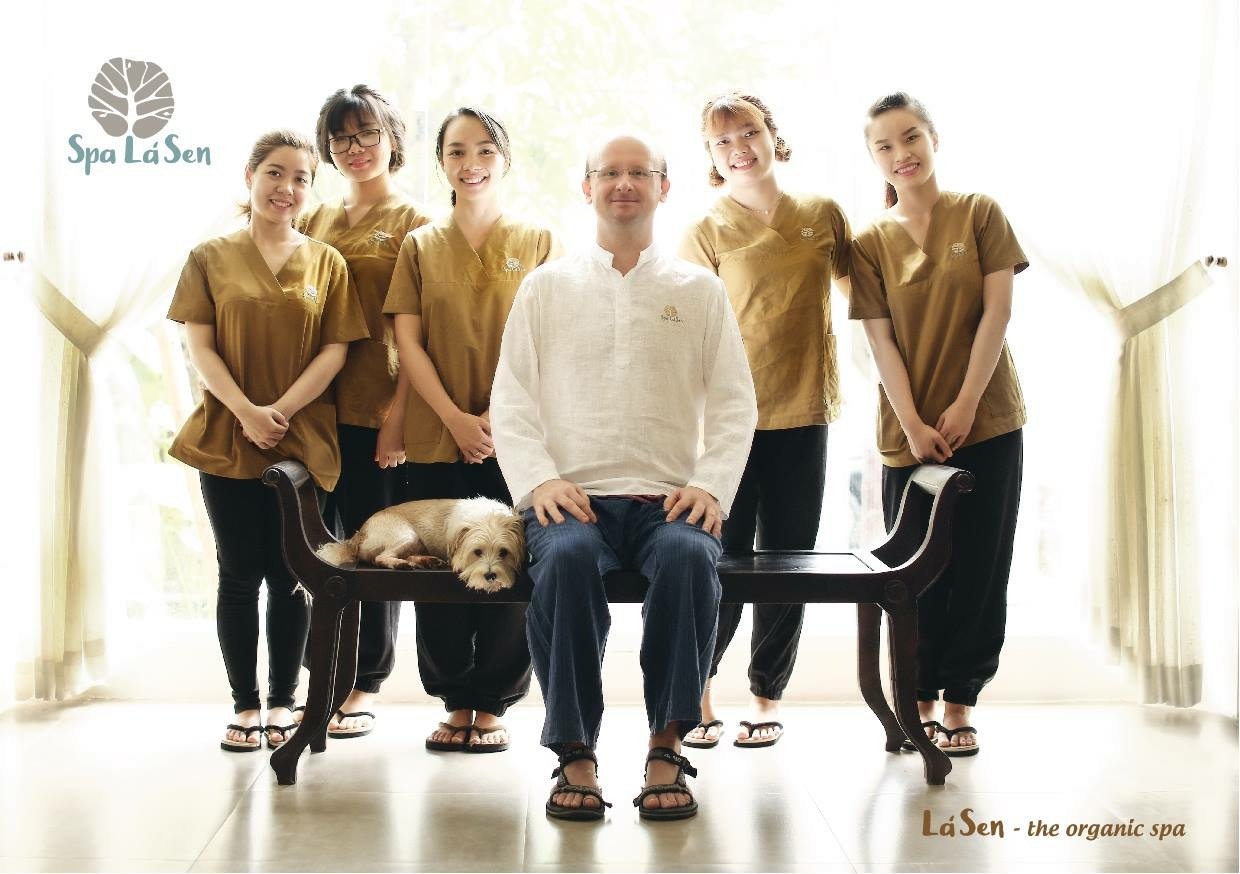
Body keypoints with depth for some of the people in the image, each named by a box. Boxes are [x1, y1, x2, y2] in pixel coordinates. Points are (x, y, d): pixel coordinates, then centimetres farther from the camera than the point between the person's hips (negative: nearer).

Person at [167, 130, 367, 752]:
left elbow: (335, 350, 1)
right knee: (239, 574, 3)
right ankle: (244, 705, 13)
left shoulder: (325, 262, 7)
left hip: (304, 440, 0)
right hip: (226, 438, 0)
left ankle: (282, 701, 16)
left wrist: (281, 410, -12)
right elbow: (199, 346, -1)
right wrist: (245, 411, -15)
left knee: (288, 575, 4)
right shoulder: (211, 258, 6)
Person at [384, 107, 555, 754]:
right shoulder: (420, 246, 10)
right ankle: (456, 704, 17)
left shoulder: (536, 243, 6)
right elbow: (408, 341, 4)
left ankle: (493, 706, 12)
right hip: (436, 439, 2)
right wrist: (455, 418, -8)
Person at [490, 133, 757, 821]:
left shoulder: (700, 290, 16)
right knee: (566, 555, -34)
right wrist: (539, 480, -8)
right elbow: (510, 398, 9)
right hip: (574, 496, 0)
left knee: (690, 554, -34)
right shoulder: (546, 286, 16)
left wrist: (711, 485, -6)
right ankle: (575, 754, -23)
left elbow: (734, 403, 10)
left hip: (667, 498, 0)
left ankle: (667, 748, -23)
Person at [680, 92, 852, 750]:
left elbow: (856, 288, 21)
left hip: (803, 415, 3)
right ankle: (696, 695, 18)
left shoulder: (824, 215, 8)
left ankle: (767, 699, 22)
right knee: (724, 562, -1)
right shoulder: (707, 233, 0)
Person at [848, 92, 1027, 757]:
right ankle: (920, 698, 14)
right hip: (911, 430, 0)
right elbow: (881, 341, -1)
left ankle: (960, 701, 12)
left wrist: (965, 404, -9)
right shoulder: (871, 243, 5)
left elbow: (997, 310, -2)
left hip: (986, 421, 0)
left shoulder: (980, 214, 3)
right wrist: (913, 425, -11)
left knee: (979, 567, 1)